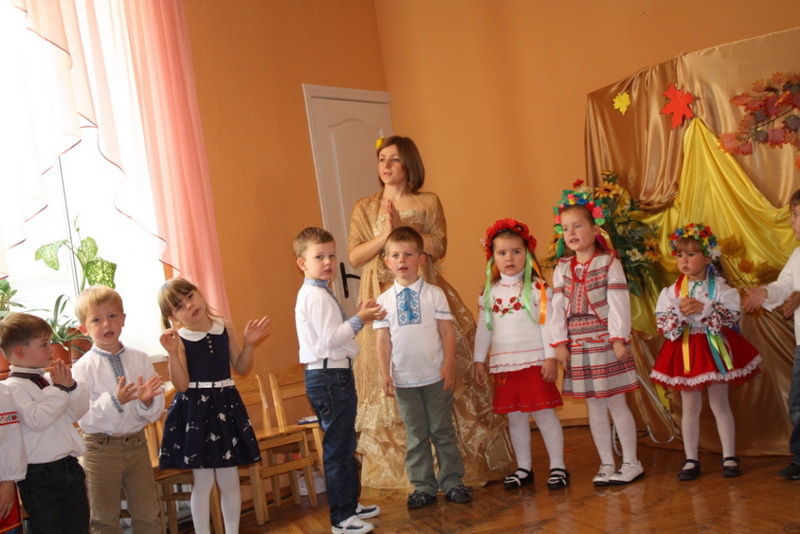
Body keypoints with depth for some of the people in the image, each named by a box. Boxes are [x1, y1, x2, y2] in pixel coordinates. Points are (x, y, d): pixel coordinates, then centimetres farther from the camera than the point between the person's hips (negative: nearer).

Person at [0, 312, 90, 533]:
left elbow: (76, 413, 9)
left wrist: (71, 386, -6)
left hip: (70, 466, 7)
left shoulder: (49, 379, 6)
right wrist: (60, 389, -17)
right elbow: (37, 420, -25)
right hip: (40, 476, -7)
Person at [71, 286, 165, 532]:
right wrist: (114, 401, -29)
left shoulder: (140, 359, -1)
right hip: (101, 449, -3)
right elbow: (83, 417, -17)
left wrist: (147, 400, -20)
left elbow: (156, 412, 1)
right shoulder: (83, 368, -10)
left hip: (137, 443, 3)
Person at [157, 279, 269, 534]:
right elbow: (181, 385, -16)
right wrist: (173, 353, -26)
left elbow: (241, 368, 8)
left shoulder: (225, 328, 2)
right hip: (195, 410, -3)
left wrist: (249, 343, -6)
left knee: (229, 481, 10)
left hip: (226, 405, 4)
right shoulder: (179, 339, -9)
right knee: (203, 482, 2)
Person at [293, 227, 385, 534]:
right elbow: (330, 338, -23)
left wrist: (358, 318, 7)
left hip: (332, 376, 11)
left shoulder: (314, 293, 17)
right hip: (330, 377, -11)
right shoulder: (317, 295, -15)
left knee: (345, 445, 20)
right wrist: (359, 320, -17)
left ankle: (350, 504, 33)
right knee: (338, 448, -3)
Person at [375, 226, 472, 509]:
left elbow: (447, 331, -2)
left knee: (443, 430, 7)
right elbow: (383, 339, 1)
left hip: (435, 376, -1)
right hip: (404, 379, 1)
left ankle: (451, 481, 19)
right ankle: (423, 486, 18)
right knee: (416, 434, 9)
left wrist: (448, 366, -9)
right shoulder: (384, 300, 3)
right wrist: (385, 374, -5)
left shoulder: (434, 294, 0)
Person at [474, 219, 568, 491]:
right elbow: (483, 328, 13)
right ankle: (523, 469, 22)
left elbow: (547, 323, -8)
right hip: (504, 365, 4)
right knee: (515, 417, 11)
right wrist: (480, 359, 12)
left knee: (543, 413, 0)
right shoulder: (489, 292, 9)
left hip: (534, 362, -4)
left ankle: (558, 466, 11)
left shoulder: (537, 287, -4)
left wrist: (550, 357, -12)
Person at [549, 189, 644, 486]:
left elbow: (618, 303, -10)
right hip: (578, 345, 4)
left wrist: (619, 339, -15)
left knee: (616, 403, 2)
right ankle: (606, 465, 19)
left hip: (605, 341, -4)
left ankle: (631, 463, 14)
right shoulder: (562, 269, 7)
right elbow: (557, 307, 4)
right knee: (594, 406, 10)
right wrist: (559, 343, -1)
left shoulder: (609, 263, -5)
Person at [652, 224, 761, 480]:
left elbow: (732, 315, -19)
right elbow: (662, 323, -8)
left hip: (714, 348, -1)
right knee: (690, 407, 8)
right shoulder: (673, 290, -1)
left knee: (720, 403, 8)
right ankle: (691, 460, 17)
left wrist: (703, 309, -28)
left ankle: (729, 457, 20)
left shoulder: (719, 287, -6)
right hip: (685, 350, 2)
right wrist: (680, 311, -24)